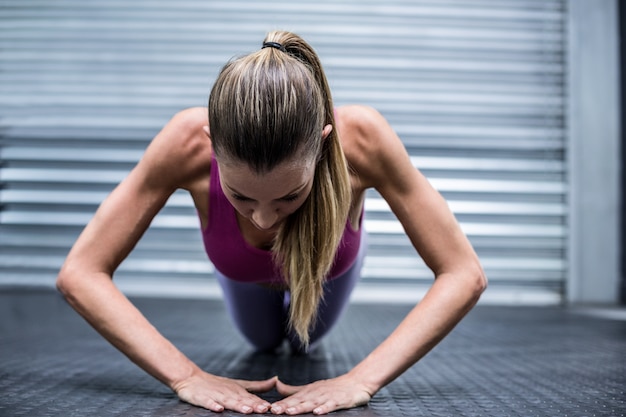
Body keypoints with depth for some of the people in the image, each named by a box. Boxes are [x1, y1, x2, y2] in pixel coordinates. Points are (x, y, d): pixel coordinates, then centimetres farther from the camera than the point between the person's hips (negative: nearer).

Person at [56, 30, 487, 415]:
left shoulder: (361, 137, -47)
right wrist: (186, 376, -47)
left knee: (306, 342, 34)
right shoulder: (189, 141, -46)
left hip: (330, 264, 0)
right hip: (242, 272, 0)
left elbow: (466, 276, -40)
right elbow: (79, 274, -39)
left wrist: (363, 379, -48)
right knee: (264, 342, 35)